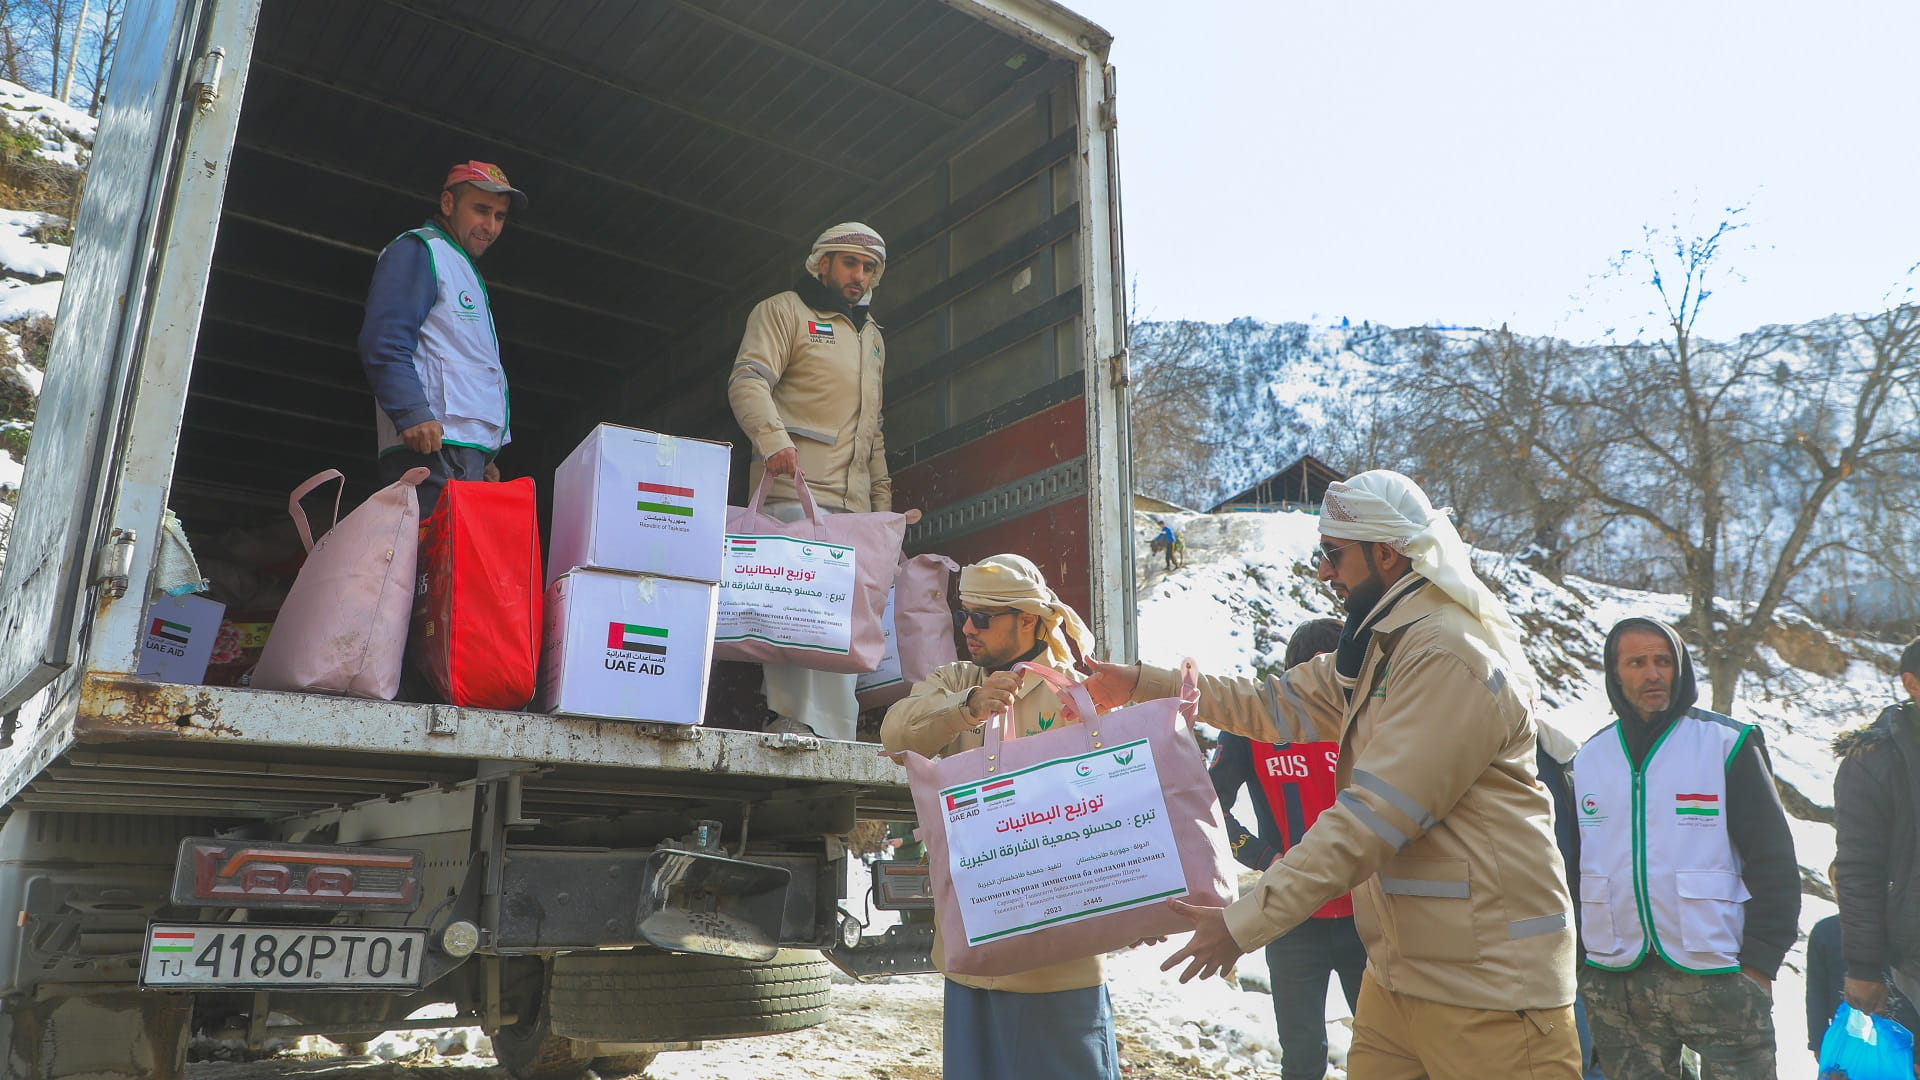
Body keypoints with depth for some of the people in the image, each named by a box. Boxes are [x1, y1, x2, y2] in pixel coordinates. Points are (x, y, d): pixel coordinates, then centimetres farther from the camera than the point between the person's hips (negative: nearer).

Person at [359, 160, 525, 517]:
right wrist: (413, 414, -24)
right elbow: (384, 342, -11)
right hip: (434, 446, -9)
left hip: (470, 453, 9)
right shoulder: (418, 250, 3)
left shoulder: (466, 273, 31)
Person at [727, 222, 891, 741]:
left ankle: (835, 734, -5)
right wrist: (774, 439, -25)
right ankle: (795, 720, -17)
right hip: (794, 486, -6)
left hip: (853, 499, 6)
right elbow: (748, 380, -7)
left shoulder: (872, 337, 30)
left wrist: (882, 494, 23)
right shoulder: (783, 311, 9)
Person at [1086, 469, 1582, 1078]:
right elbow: (1275, 704, 15)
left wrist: (1244, 924, -23)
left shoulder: (1452, 657, -21)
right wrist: (1141, 684, 10)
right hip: (1399, 968, 9)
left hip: (1486, 979, -9)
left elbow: (1372, 818, -25)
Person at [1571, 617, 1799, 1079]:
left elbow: (1773, 860, -3)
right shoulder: (1588, 760, 8)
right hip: (1614, 985, 3)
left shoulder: (1728, 744, -2)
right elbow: (1572, 868, 12)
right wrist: (1579, 963, 7)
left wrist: (1760, 960, -8)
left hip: (1717, 982, -3)